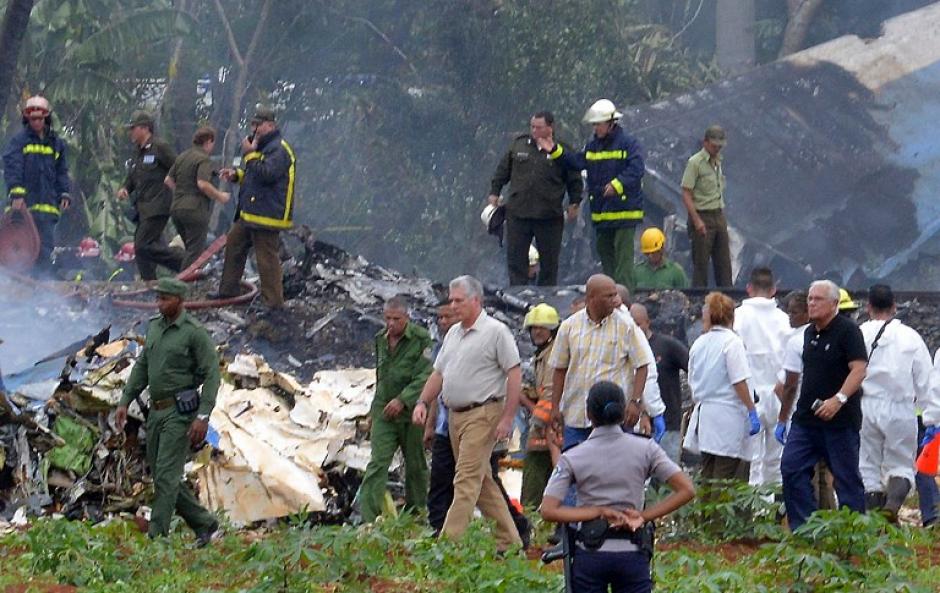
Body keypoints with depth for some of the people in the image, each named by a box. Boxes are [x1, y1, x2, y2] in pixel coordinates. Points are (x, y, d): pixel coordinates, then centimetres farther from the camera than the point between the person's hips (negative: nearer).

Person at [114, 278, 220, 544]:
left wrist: (203, 416, -21)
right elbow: (142, 367, 19)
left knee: (166, 475, -11)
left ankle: (156, 538, -10)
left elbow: (212, 374, -14)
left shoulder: (195, 332, -11)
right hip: (156, 412, 8)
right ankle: (204, 523, 22)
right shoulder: (155, 327, 12)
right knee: (162, 476, 10)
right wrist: (125, 402, 12)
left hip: (180, 412, -8)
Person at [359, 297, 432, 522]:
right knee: (378, 463, -8)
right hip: (384, 412, 4)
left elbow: (425, 376, -16)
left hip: (411, 411, -4)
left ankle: (416, 511, 23)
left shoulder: (421, 339, -9)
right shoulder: (381, 339, 11)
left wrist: (403, 400, -24)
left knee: (416, 466, 9)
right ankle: (368, 518, -14)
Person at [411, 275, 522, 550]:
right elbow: (438, 373, 20)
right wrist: (422, 402, 5)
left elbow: (514, 374, -11)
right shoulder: (453, 334, 16)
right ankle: (509, 540, 18)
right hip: (456, 415, 9)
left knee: (467, 480, -13)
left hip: (482, 414, -9)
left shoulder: (496, 331, -8)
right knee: (482, 481, 11)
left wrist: (507, 418, -16)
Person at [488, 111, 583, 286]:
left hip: (549, 217, -2)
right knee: (515, 258, 2)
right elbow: (502, 170, 16)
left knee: (549, 261, 5)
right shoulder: (519, 145, 6)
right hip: (518, 213, 2)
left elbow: (574, 180, 6)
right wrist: (494, 192, 12)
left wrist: (574, 203, -1)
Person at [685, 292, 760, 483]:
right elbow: (739, 382, -14)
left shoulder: (698, 344, 10)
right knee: (726, 481, -7)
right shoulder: (732, 341, -9)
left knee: (707, 479, 10)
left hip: (704, 412, 7)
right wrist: (752, 411, -10)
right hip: (728, 414, -7)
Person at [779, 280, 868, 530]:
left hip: (840, 420, -7)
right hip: (806, 417, 7)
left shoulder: (847, 331, -9)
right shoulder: (809, 333, 15)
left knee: (846, 476, -1)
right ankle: (801, 528, 0)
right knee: (791, 469, -2)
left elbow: (859, 370, -18)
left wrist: (839, 399, -30)